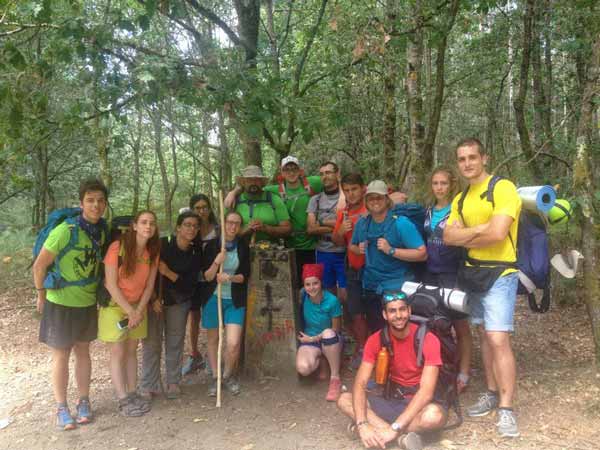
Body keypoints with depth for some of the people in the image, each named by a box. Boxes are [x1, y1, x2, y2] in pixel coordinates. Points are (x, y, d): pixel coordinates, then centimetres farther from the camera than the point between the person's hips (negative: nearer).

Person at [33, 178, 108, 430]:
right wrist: (42, 295, -4)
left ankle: (84, 402, 28)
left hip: (88, 303, 5)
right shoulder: (66, 230, -23)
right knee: (61, 355, 8)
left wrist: (98, 292, 8)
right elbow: (40, 265, -15)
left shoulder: (102, 230, -7)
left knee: (83, 352, 15)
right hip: (61, 303, -4)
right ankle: (61, 408, 21)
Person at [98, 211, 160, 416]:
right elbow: (111, 284, -19)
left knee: (132, 351, 10)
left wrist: (139, 311, -10)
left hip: (138, 307, 5)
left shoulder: (153, 252, -4)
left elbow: (149, 285, 0)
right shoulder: (118, 247, -20)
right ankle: (123, 400, 5)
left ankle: (133, 393, 18)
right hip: (115, 305, -5)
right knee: (118, 353, -1)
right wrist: (130, 312, -17)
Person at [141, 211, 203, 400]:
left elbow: (191, 283, -7)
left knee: (175, 342, 6)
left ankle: (173, 382, 20)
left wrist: (168, 273, -20)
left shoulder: (196, 253, -4)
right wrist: (154, 298, -14)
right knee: (152, 343, -2)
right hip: (154, 299, -3)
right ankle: (149, 386, 10)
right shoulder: (162, 244, -14)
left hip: (178, 302, 3)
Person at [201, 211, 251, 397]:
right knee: (212, 340, 11)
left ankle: (229, 375, 19)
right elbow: (207, 276, -5)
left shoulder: (244, 246, -2)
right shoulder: (212, 245, -3)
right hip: (213, 298, 1)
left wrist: (230, 277, -22)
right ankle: (215, 377, 30)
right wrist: (216, 263, -23)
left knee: (233, 343, -8)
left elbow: (245, 275, -3)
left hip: (235, 300, 0)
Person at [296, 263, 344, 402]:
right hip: (309, 340, 2)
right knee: (303, 368, -30)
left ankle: (335, 379, -24)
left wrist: (313, 338, -14)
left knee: (328, 333, -40)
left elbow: (335, 330, -11)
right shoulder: (303, 295, -12)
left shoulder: (332, 301, -20)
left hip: (329, 341, -2)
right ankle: (319, 359, 7)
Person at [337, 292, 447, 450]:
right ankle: (403, 436, -27)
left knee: (435, 415, -39)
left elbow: (427, 391, -26)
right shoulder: (376, 340, -8)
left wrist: (394, 428, -33)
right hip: (393, 399, 4)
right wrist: (362, 423, -33)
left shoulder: (428, 340, -19)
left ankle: (376, 425, -25)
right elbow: (360, 383, -14)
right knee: (344, 400, -17)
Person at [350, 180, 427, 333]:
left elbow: (422, 254, -19)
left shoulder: (401, 223, -15)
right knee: (375, 333, 20)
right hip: (371, 288, 6)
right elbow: (352, 246, 20)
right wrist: (359, 249, -3)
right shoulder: (362, 223, 3)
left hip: (397, 288, -5)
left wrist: (391, 250, -25)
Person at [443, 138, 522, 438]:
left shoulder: (503, 188, -12)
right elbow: (448, 237, 1)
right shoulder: (460, 199, 11)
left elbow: (498, 233, -23)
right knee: (484, 336, 13)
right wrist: (480, 228, -14)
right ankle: (492, 395, 25)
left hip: (499, 273, -7)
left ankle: (506, 409, -3)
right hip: (472, 273, 7)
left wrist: (466, 238, -6)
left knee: (499, 340, -11)